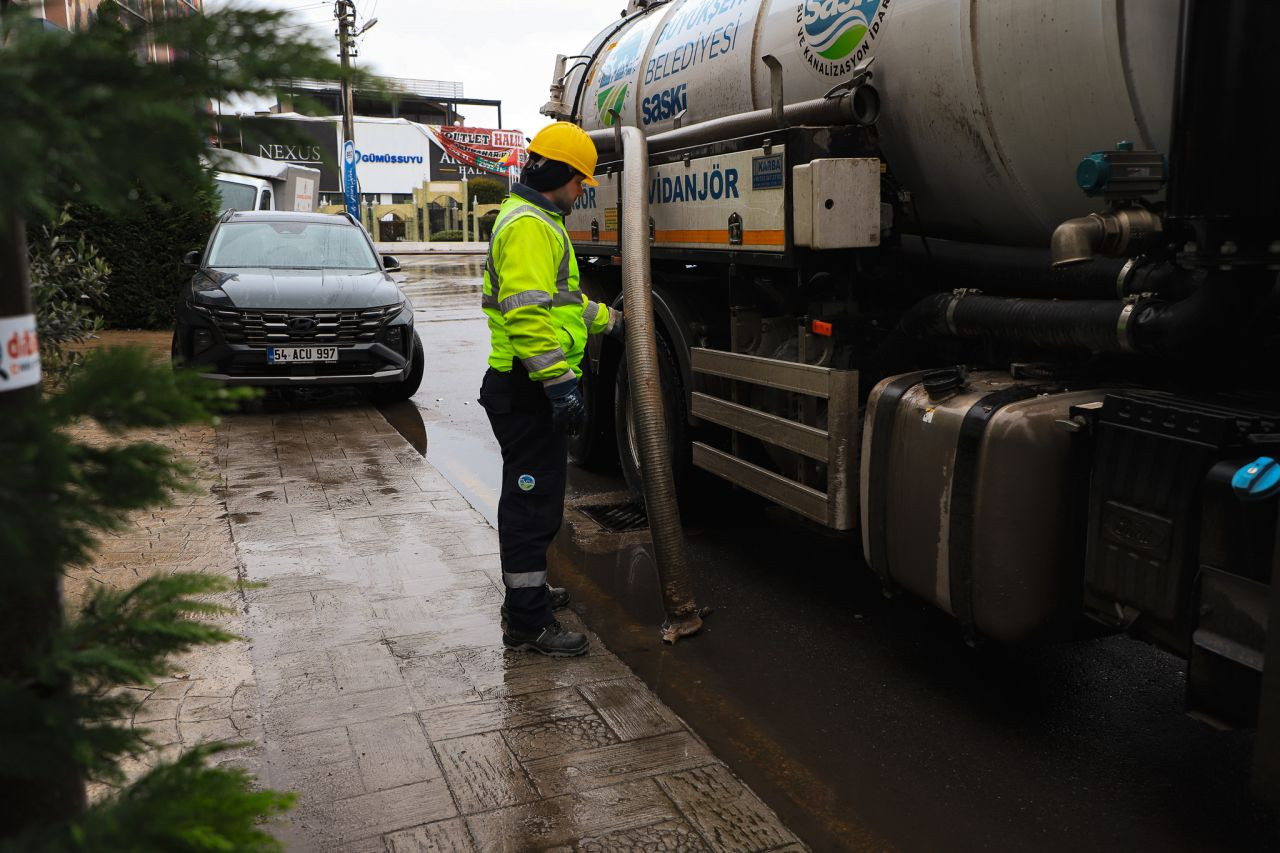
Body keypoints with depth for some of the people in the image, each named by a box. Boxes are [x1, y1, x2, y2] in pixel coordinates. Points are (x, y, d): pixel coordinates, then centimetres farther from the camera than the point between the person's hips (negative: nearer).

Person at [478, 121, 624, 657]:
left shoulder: (538, 220, 20)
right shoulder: (528, 225, -16)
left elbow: (560, 300, 31)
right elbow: (529, 312, -26)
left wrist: (609, 320, 34)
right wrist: (560, 382, -29)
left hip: (533, 389, 11)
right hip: (529, 390, -11)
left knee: (532, 496, 21)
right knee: (533, 500, -7)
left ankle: (527, 589, 35)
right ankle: (527, 622, 0)